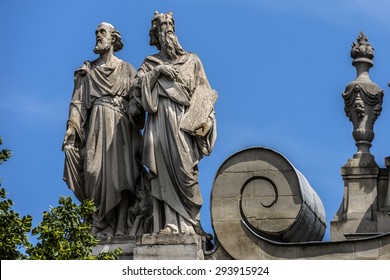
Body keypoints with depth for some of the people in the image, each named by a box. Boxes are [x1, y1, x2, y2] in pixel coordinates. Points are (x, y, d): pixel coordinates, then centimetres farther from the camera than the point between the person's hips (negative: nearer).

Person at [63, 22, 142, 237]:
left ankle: (121, 228, -17)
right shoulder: (88, 71, 17)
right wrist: (71, 127, -6)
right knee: (97, 173, -11)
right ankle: (102, 227, -13)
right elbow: (78, 101, 9)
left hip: (120, 126, -1)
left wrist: (136, 131, -6)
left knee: (121, 174, -12)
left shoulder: (127, 70, 14)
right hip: (96, 125, 1)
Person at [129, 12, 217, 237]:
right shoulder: (150, 64, 19)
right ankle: (171, 224, -13)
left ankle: (189, 222, -9)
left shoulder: (191, 61, 16)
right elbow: (139, 90, 7)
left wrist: (203, 120, -5)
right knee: (163, 172, -8)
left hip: (183, 121, -1)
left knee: (184, 169, -11)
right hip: (159, 121, 1)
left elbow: (203, 94, 7)